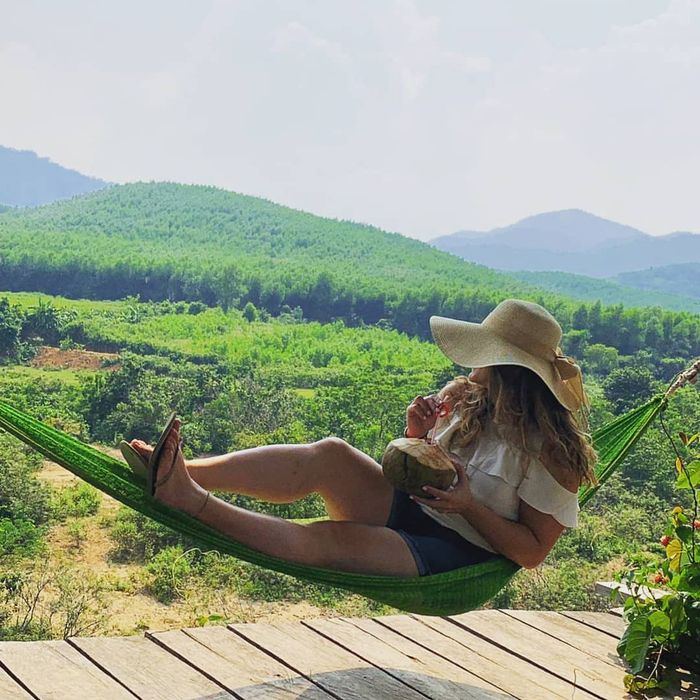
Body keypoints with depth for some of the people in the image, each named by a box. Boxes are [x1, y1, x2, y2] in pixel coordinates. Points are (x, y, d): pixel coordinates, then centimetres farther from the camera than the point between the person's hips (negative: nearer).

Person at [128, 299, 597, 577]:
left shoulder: (551, 452, -10)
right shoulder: (466, 400, 8)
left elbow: (533, 553, -9)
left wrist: (469, 506, -21)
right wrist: (417, 435, -7)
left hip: (451, 558, -6)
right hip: (403, 507, 6)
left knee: (325, 539, -32)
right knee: (330, 454, -24)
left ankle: (191, 502, -40)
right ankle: (182, 473, -37)